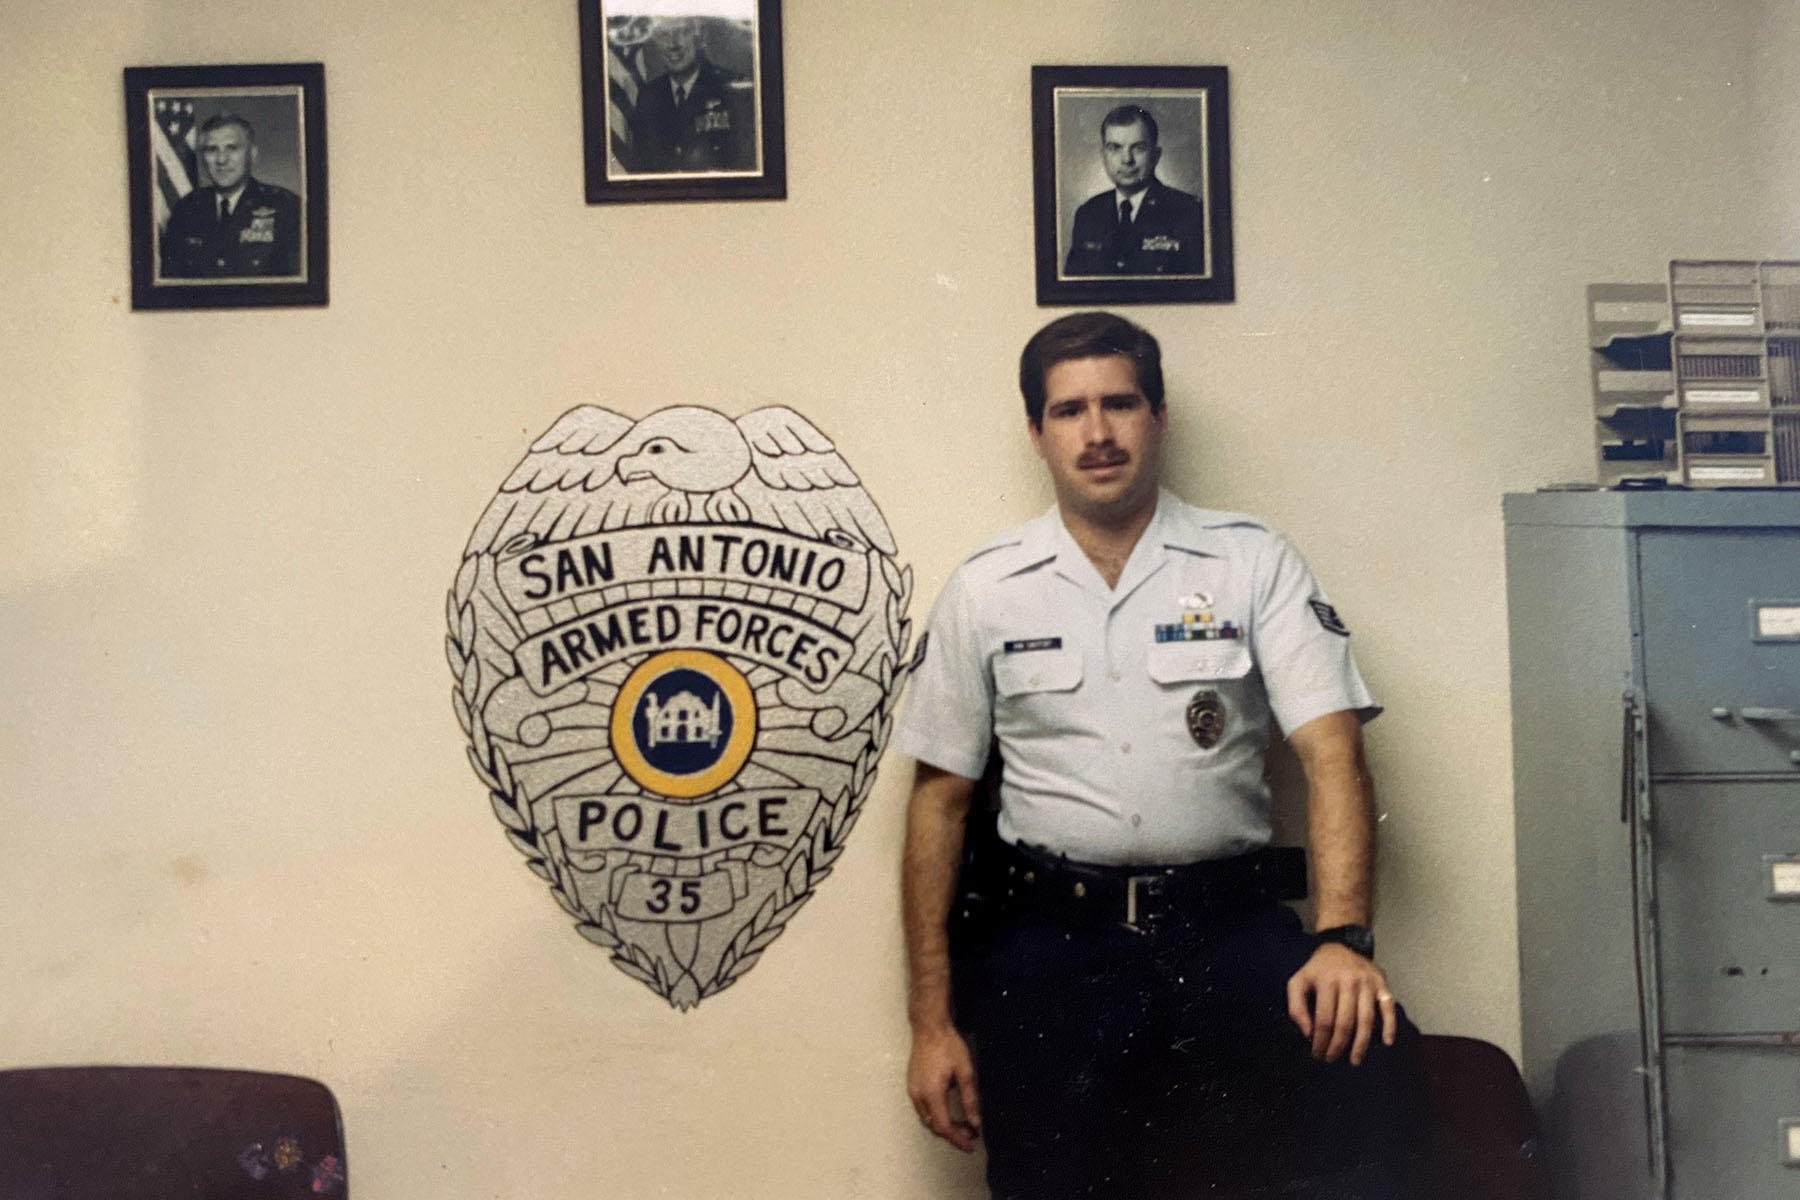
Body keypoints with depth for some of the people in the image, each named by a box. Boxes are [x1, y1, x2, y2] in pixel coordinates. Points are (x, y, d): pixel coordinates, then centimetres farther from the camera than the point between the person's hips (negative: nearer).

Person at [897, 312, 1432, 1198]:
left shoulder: (1252, 563, 4)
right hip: (1052, 933, 1)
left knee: (1367, 1050, -26)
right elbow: (939, 801, 7)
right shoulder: (984, 591, 7)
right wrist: (932, 1023, 2)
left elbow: (1331, 752, -4)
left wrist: (1342, 939, -21)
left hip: (1228, 922, 0)